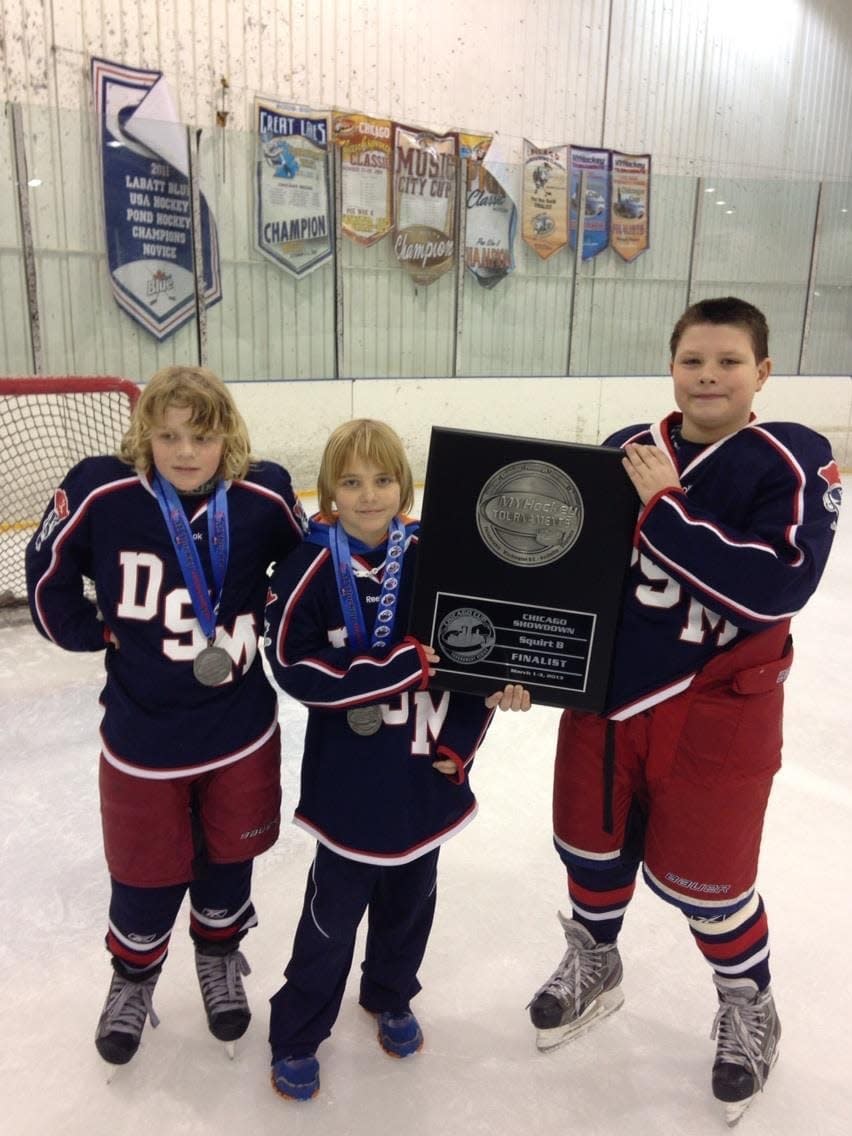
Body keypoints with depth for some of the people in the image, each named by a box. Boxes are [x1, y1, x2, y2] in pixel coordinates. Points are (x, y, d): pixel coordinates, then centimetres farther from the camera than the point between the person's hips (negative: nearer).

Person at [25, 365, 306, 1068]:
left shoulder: (264, 497, -13)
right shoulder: (101, 494, -17)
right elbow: (49, 570, -1)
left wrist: (274, 619, 0)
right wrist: (91, 632, -3)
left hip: (243, 727, 1)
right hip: (143, 734, -1)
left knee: (229, 853, 20)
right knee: (147, 869, 16)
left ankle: (220, 955, 50)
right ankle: (134, 974, 47)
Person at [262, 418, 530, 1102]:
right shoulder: (309, 570, -14)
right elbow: (294, 667, -20)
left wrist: (461, 738, -7)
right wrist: (400, 667, -25)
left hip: (426, 770, 4)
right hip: (350, 779, -3)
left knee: (411, 897, 22)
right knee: (335, 911, 11)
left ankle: (391, 998, 49)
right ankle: (296, 1035, 34)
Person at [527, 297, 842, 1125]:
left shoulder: (792, 460, -11)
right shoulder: (621, 453, 0)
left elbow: (776, 586, -25)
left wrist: (663, 508, -24)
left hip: (715, 711, -4)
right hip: (603, 693, 4)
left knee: (702, 879, 11)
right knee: (592, 846, 19)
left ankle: (749, 1009, 43)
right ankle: (593, 966, 51)